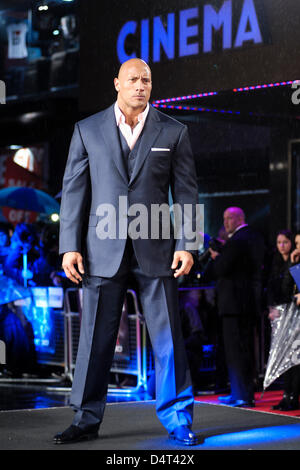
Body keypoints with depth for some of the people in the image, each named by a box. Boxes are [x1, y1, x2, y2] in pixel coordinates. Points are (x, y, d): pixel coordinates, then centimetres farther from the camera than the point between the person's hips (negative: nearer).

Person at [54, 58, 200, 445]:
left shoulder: (173, 133, 7)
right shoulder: (87, 130, 7)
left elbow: (186, 193, 5)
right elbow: (73, 191, 6)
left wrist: (185, 245, -4)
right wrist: (69, 247, -1)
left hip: (156, 250, 0)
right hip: (103, 249, 0)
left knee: (168, 337, 0)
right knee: (96, 338, 4)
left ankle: (178, 419, 10)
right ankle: (86, 420, 14)